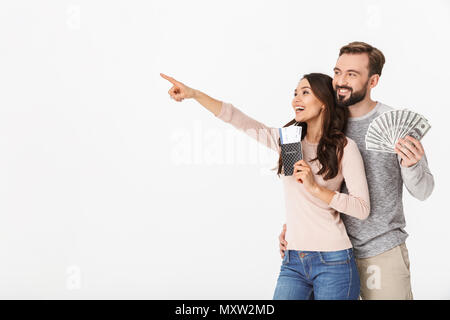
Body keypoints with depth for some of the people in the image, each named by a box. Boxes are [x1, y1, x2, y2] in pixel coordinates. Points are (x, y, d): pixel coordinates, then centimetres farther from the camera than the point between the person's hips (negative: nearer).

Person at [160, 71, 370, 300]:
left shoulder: (344, 147, -4)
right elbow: (238, 119, 2)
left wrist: (315, 187, -17)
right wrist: (194, 94, -8)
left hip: (333, 262, -4)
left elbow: (362, 209, -8)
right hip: (293, 261, 4)